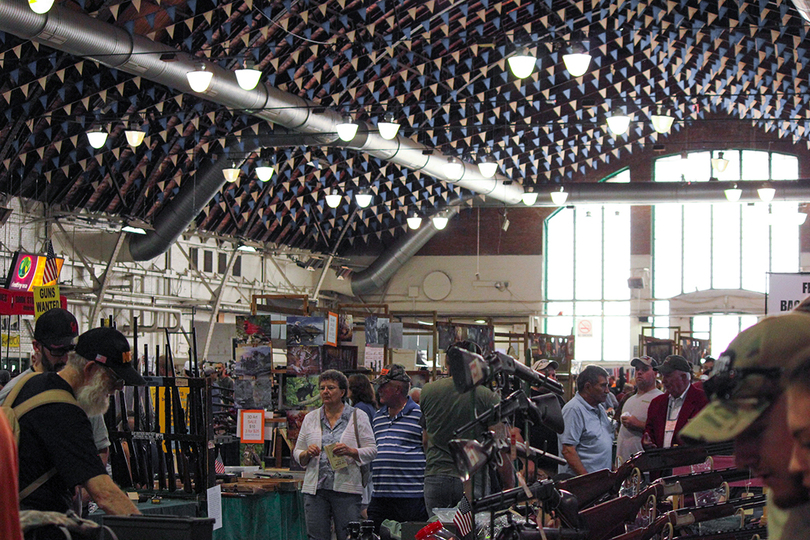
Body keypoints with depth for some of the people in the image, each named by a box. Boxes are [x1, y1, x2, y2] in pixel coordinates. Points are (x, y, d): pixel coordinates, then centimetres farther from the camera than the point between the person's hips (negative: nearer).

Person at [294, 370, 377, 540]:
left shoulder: (358, 417, 6)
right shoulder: (310, 418, 14)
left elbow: (371, 451, 3)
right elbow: (297, 453, 16)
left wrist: (350, 451, -15)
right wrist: (307, 454, -7)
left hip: (346, 488, -2)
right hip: (315, 488, 2)